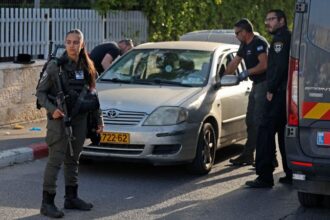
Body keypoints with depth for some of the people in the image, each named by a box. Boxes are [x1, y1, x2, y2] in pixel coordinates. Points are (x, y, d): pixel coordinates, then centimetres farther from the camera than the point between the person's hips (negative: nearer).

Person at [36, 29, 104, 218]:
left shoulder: (87, 67, 6)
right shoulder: (55, 66, -9)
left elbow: (93, 94, 15)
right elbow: (40, 92, -6)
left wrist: (99, 118, 12)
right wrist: (52, 109, -20)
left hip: (80, 119, 5)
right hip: (60, 119, -5)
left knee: (73, 160, 14)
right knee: (55, 161, -6)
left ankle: (71, 198, 24)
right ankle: (47, 203, -3)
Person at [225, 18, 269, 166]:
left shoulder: (259, 43, -14)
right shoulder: (245, 46, 16)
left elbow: (264, 65, -24)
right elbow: (234, 63, 24)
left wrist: (247, 73, -19)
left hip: (264, 84, -10)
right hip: (256, 85, 10)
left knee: (259, 121, -12)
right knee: (251, 121, 12)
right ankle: (248, 155, 18)